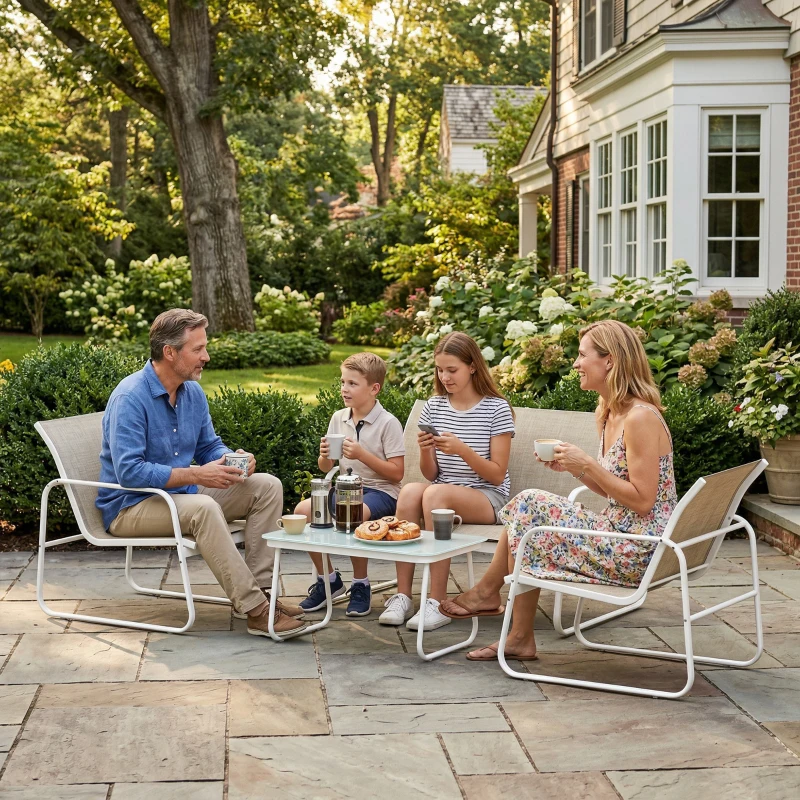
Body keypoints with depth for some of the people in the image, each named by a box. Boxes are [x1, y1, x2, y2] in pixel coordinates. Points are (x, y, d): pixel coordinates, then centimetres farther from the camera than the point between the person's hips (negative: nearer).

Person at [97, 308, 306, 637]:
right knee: (203, 508, -38)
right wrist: (196, 475, -30)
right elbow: (129, 472, -28)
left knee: (267, 486, -4)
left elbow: (210, 446, 16)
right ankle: (255, 611, -34)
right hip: (131, 505, -9)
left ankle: (257, 589, -10)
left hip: (182, 493, 9)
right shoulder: (130, 397, -20)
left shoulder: (193, 392, 6)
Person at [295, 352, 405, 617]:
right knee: (302, 510, -19)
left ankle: (360, 585, -14)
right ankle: (329, 578, 1)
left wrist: (362, 454, -20)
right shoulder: (339, 418, 9)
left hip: (380, 491, -6)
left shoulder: (388, 423, -8)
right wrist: (324, 456, -10)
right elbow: (326, 468, 15)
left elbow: (396, 472, -12)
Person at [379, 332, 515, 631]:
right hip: (444, 493, 4)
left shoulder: (496, 409, -4)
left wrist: (462, 450, -22)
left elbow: (497, 475, -8)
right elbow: (431, 475, 10)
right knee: (410, 491, -30)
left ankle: (438, 602, -32)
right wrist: (425, 450, -12)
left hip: (488, 498, -4)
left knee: (435, 494, -35)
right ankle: (402, 596, -28)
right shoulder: (434, 407, 9)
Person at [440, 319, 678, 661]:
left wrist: (588, 464, -19)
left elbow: (642, 501, -22)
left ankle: (486, 592, 18)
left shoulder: (640, 417, -19)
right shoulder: (609, 413, 12)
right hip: (618, 535, 10)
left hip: (632, 554, -10)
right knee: (527, 505, 6)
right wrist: (571, 465, 3)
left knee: (529, 512, -7)